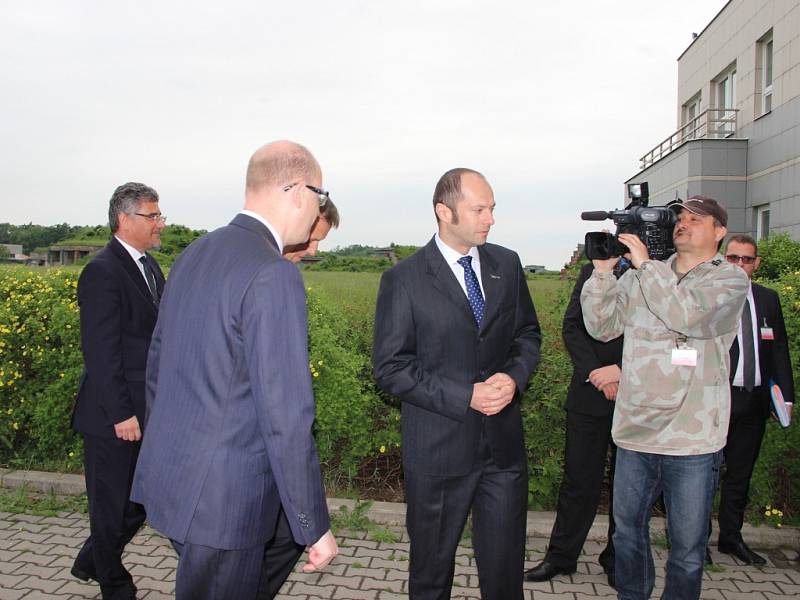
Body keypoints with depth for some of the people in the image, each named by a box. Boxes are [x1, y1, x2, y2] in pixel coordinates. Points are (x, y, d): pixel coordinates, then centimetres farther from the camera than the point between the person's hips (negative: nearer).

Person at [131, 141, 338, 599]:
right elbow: (285, 415, -23)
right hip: (224, 496, -8)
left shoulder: (193, 256, 5)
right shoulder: (273, 274, -23)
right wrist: (316, 527, -13)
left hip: (167, 475, 8)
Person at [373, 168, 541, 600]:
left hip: (504, 442, 4)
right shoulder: (403, 280, -11)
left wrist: (515, 377, -10)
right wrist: (465, 396, -19)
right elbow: (390, 367, -11)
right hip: (438, 448, -3)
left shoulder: (507, 265, 3)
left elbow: (528, 333, 11)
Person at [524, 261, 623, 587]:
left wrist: (622, 370, -16)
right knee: (579, 480, 7)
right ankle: (561, 556, 21)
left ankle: (617, 559, 30)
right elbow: (572, 326, 0)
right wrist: (595, 373, -11)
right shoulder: (592, 272, 5)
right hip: (591, 396, 0)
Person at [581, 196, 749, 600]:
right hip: (634, 431, 4)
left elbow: (691, 317, -22)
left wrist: (645, 264, -17)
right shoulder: (641, 276, 8)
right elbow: (601, 326, 4)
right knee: (628, 529, 19)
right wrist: (602, 271, -6)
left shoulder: (731, 279, -2)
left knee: (687, 547, 10)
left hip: (693, 441, -3)